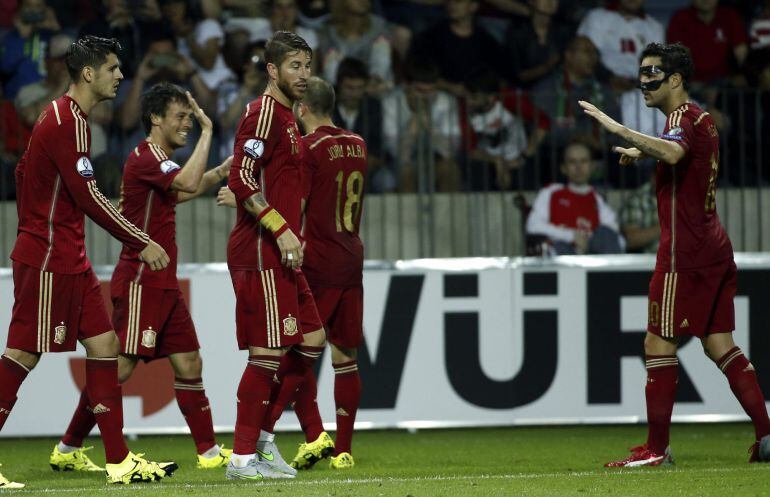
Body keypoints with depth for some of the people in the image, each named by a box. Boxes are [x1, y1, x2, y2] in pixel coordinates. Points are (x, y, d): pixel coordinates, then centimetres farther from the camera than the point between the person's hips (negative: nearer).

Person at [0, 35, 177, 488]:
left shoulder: (61, 116, 14)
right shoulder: (69, 122, -16)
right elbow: (87, 197, -20)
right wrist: (142, 243, -16)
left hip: (69, 260, 10)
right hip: (49, 261, -10)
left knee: (104, 345, 6)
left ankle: (120, 461, 6)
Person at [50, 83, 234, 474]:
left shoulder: (158, 160, 17)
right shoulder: (145, 158, -14)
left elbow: (178, 192, 38)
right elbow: (189, 184, -30)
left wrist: (219, 174, 24)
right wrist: (207, 132, -20)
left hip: (164, 285, 10)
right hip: (140, 283, -10)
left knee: (188, 363, 7)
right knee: (120, 366, -9)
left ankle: (209, 452, 9)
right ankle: (67, 449, -3)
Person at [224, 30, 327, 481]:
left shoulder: (287, 118, 19)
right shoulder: (265, 112, -11)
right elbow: (242, 180, -20)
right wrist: (281, 229, -24)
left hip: (280, 253, 10)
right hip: (261, 252, -10)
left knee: (311, 341, 11)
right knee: (270, 351, -10)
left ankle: (262, 435, 16)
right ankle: (243, 458, -6)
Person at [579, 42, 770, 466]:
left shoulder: (684, 115, -12)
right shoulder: (701, 118, 18)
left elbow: (674, 152, -36)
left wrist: (618, 129, -35)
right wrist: (644, 151, 38)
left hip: (685, 252, -10)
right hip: (714, 247, 10)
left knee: (659, 342, -5)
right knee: (719, 344, 9)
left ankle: (656, 449, -6)